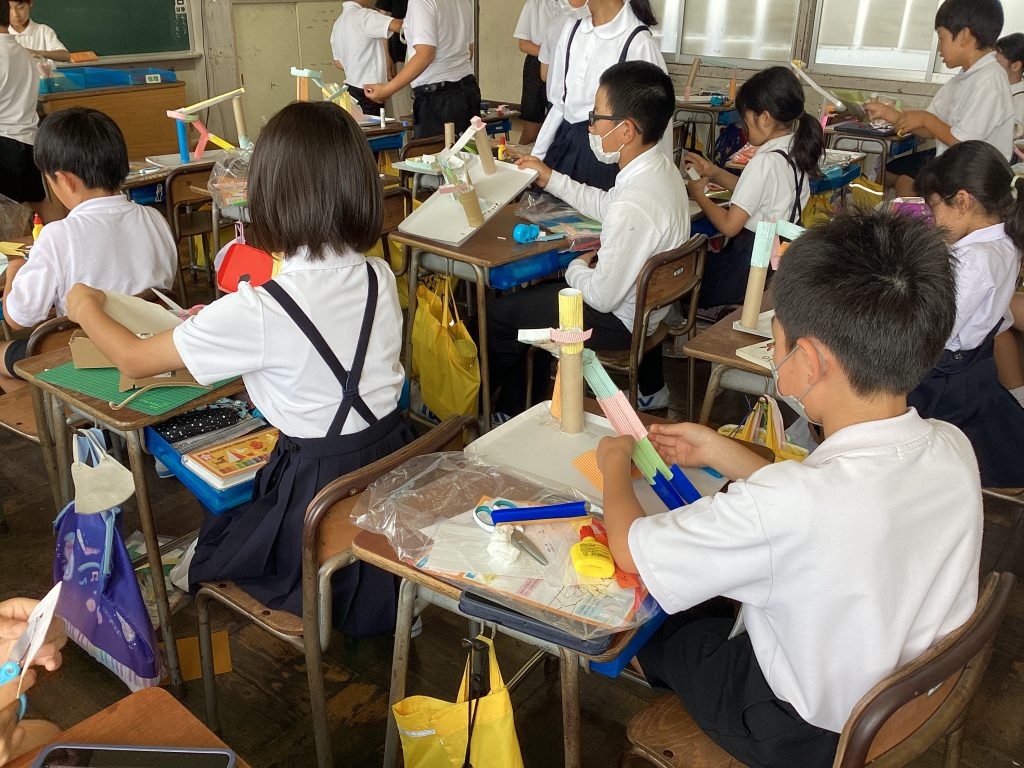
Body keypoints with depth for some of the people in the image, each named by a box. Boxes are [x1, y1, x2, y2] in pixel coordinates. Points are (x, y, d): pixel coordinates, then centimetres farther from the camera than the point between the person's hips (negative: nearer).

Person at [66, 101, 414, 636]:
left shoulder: (258, 312, -23)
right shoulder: (380, 279, -6)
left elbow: (134, 360, -8)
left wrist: (85, 307, 12)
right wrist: (216, 323, 17)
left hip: (320, 489, -5)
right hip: (393, 459, 6)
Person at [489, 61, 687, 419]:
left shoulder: (633, 207, -36)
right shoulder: (661, 168, -7)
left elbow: (603, 296, -28)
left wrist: (576, 268, -7)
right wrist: (551, 179, 14)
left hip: (620, 319, -9)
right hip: (649, 298, 9)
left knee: (499, 314, 2)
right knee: (536, 291, 29)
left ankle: (509, 410, 28)